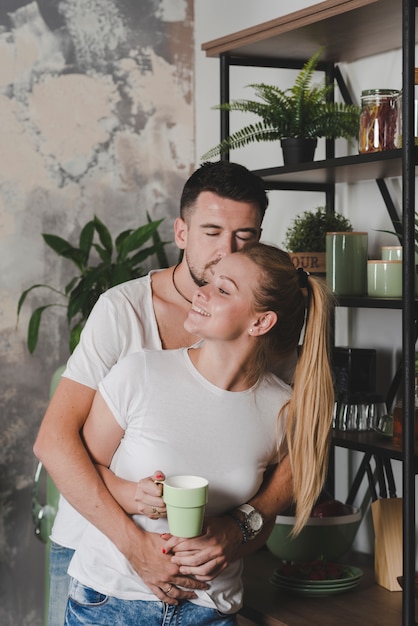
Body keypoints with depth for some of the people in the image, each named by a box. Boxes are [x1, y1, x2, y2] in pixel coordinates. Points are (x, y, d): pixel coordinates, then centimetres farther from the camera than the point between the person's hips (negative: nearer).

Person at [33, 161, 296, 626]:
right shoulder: (124, 308, -14)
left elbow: (294, 455, -8)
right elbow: (54, 440, -20)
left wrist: (240, 528, -27)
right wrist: (135, 545, -28)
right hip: (93, 547, -2)